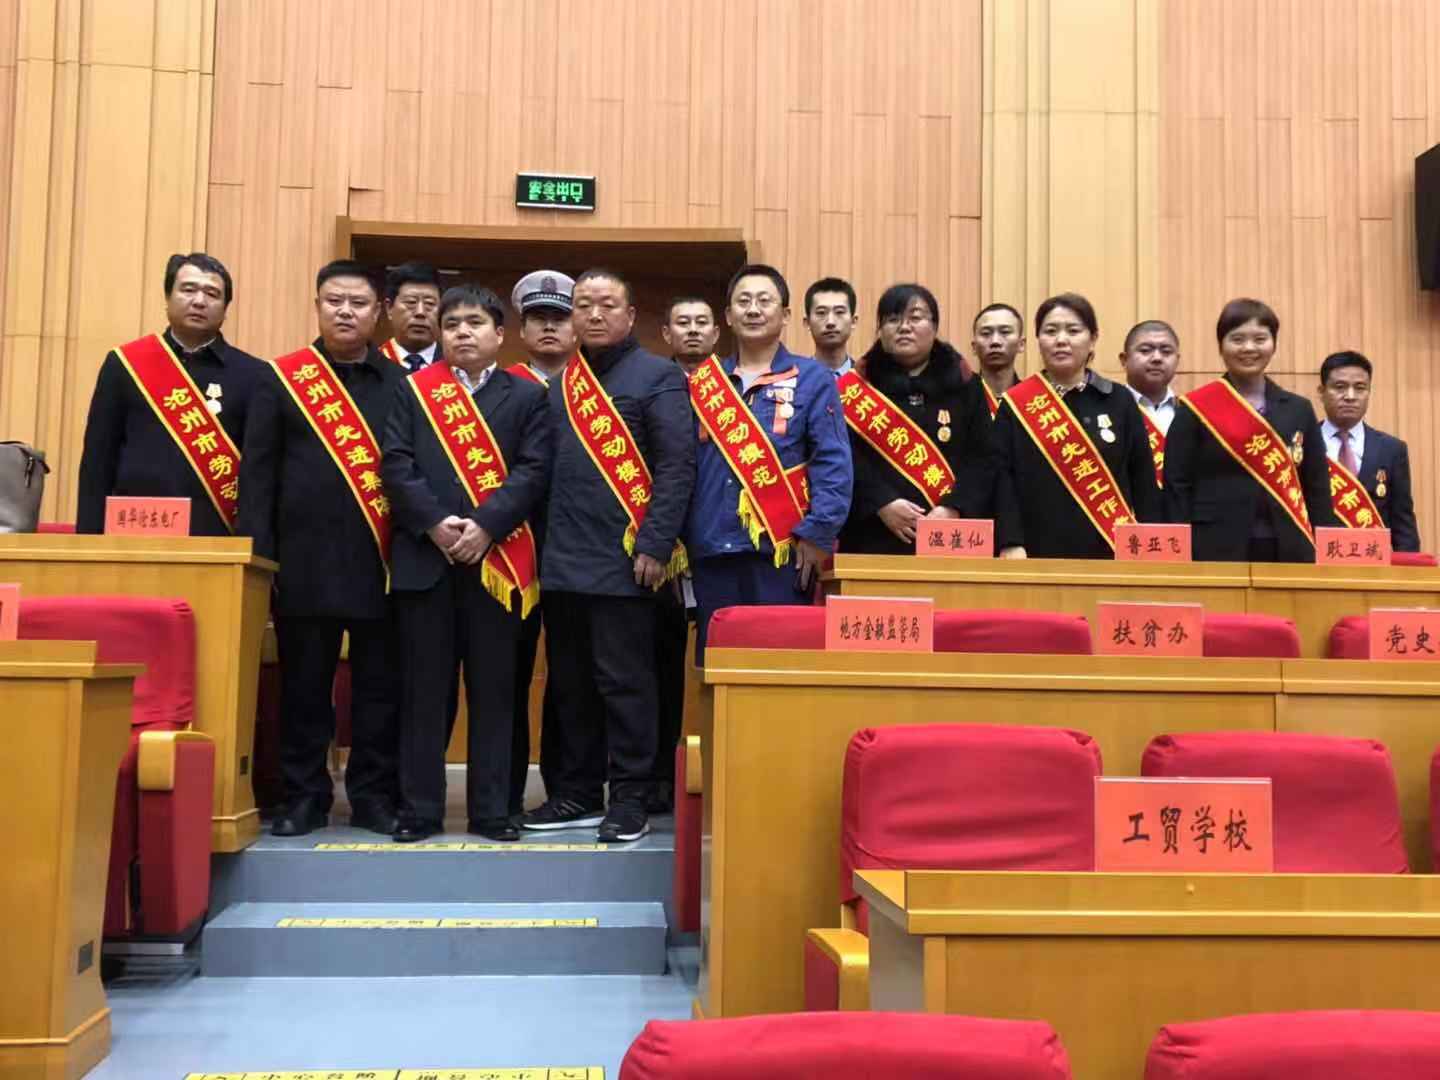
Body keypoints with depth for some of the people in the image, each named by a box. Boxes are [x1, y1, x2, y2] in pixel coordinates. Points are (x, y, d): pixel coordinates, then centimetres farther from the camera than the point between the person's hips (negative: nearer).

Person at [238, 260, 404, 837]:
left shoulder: (401, 384, 8)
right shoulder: (280, 380, 7)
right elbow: (257, 472, 3)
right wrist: (257, 554, -5)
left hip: (382, 561, 1)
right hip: (305, 560, 0)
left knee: (380, 685, 6)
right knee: (304, 684, 7)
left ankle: (374, 795, 16)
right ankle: (304, 795, 18)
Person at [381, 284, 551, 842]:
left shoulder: (527, 396, 9)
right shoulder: (412, 389, 12)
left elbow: (532, 471, -2)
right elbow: (396, 465, 1)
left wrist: (484, 527, -14)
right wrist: (436, 523, -13)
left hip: (499, 557, 0)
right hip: (424, 556, 1)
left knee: (494, 687, 3)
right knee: (423, 686, 4)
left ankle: (491, 809, 11)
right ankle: (420, 808, 11)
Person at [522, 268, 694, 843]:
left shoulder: (658, 376, -1)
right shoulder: (559, 384, 16)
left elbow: (677, 466, -9)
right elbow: (543, 468, 17)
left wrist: (654, 546, -16)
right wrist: (544, 544, 9)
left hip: (624, 559, -6)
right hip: (563, 560, 6)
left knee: (624, 682, -1)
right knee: (569, 683, 12)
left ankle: (630, 800, 9)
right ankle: (576, 793, 23)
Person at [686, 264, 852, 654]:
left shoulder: (812, 380, 3)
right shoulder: (702, 383, 13)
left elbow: (834, 465, -4)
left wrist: (817, 534, -13)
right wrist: (679, 537, 4)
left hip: (781, 555, -3)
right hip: (711, 555, 3)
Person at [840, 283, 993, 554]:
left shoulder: (964, 385, 11)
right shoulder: (859, 387, 7)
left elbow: (982, 459, 2)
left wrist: (953, 510, -13)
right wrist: (882, 504, -18)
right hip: (874, 537, -1)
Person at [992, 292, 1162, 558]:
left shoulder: (1120, 402, 6)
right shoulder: (1016, 405, 2)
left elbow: (1144, 482, 6)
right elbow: (1002, 481, -5)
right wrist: (1010, 544, -16)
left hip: (1109, 550, 2)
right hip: (1039, 550, -1)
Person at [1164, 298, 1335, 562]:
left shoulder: (1299, 410, 13)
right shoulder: (1196, 409, 1)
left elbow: (1317, 490, 13)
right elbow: (1177, 489, -2)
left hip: (1289, 552, 4)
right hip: (1216, 550, -3)